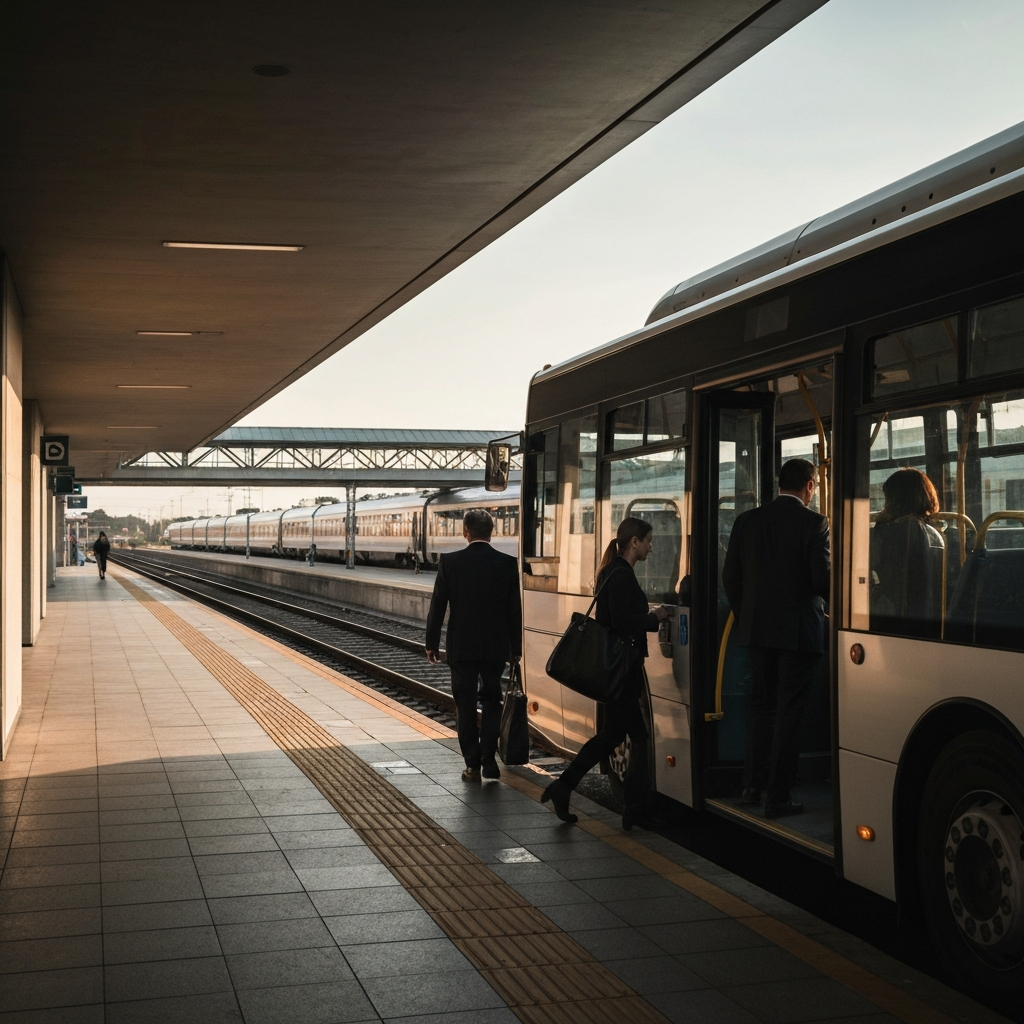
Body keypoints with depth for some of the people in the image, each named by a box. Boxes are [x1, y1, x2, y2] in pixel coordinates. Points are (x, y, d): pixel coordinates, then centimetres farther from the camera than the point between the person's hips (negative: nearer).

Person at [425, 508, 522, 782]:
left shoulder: (450, 562, -8)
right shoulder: (508, 564, -5)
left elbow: (438, 606, -4)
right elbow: (515, 609, -1)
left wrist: (432, 643, 6)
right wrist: (516, 647, 9)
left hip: (461, 647, -1)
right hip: (496, 647, 1)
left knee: (465, 706, 8)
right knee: (491, 702, 14)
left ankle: (472, 765, 10)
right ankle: (488, 760, 8)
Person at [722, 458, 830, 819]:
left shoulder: (748, 521, 3)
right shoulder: (814, 523, -11)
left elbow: (730, 576, 5)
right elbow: (823, 579, -15)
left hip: (757, 627, 5)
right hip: (799, 630, -4)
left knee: (760, 705, 17)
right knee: (789, 712, 2)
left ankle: (752, 787, 21)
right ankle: (778, 797, 3)